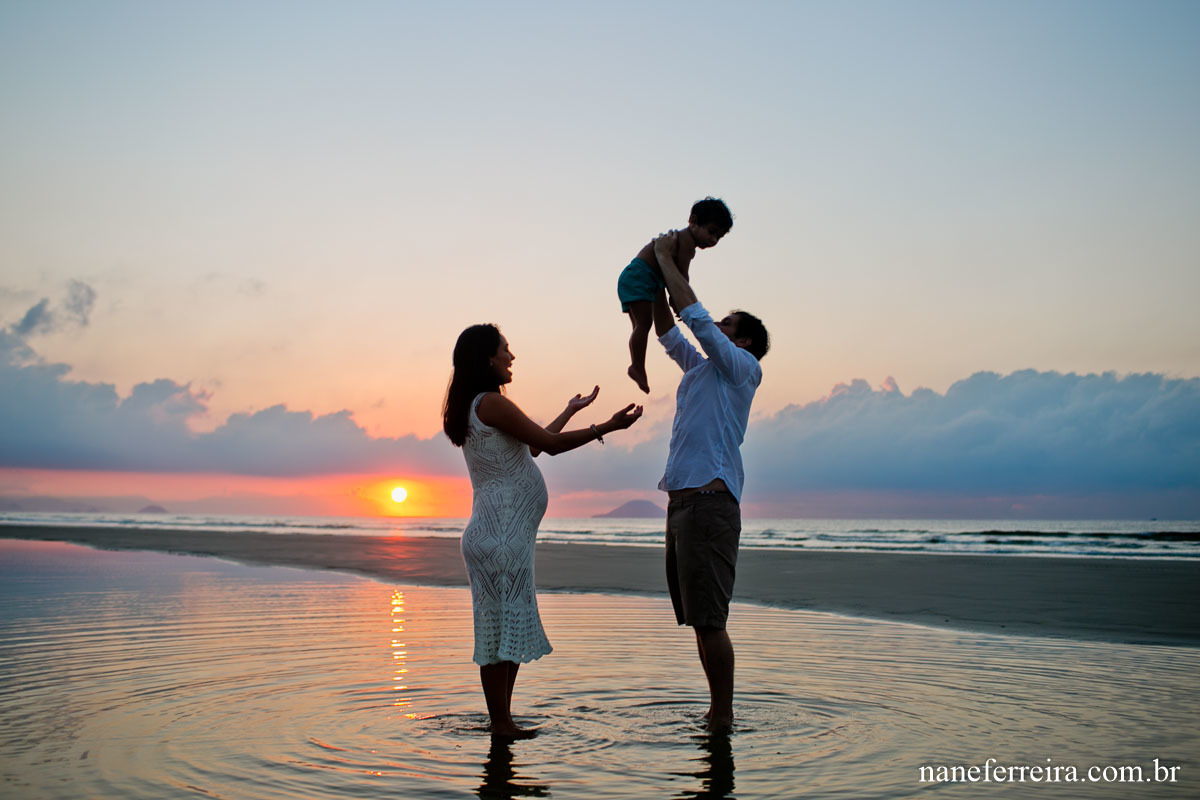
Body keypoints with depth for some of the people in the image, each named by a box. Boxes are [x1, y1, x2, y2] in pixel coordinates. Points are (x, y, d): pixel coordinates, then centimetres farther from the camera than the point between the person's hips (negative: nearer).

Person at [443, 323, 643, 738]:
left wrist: (571, 410, 37)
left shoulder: (475, 408, 18)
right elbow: (549, 443, -11)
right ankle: (501, 721, -4)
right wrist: (606, 427, -5)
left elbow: (533, 444, 27)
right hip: (502, 532, -10)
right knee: (502, 625, -7)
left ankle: (502, 719, 14)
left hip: (497, 530, 10)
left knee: (508, 626, 11)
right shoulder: (491, 402, -12)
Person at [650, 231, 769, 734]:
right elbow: (668, 333, 30)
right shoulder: (701, 368, 22)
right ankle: (717, 711, 17)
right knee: (697, 617, 10)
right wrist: (657, 279, 22)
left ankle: (722, 721, -5)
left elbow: (693, 314, -6)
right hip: (683, 500, 9)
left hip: (709, 499, -9)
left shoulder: (741, 367, 0)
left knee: (708, 617, -10)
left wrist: (666, 257, 2)